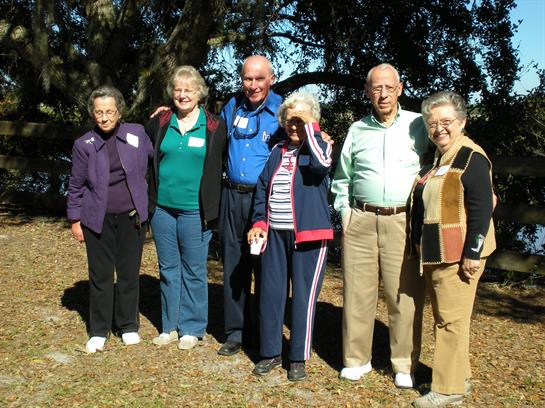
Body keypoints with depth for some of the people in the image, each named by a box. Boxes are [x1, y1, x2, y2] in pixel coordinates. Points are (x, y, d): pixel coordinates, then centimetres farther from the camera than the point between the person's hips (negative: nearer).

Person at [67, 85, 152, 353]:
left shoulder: (137, 133, -2)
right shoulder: (84, 144, -4)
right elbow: (75, 186, 2)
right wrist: (75, 220, 2)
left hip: (131, 217, 1)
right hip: (98, 219, -1)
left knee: (129, 273, 9)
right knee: (100, 275, 5)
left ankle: (129, 326, 25)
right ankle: (99, 331, 19)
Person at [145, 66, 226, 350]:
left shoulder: (215, 127, -3)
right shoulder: (160, 123, 5)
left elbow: (227, 161, 5)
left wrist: (213, 203, -1)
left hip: (195, 212, -3)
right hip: (162, 209, 3)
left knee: (194, 271, 5)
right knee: (168, 269, 12)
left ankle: (192, 328, 18)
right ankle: (170, 326, 25)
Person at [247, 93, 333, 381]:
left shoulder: (318, 146, 0)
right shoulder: (277, 152, 15)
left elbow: (321, 163, -25)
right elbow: (262, 188, 16)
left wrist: (310, 125, -17)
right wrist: (259, 221, 3)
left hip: (308, 234, -5)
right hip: (274, 233, 5)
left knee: (303, 295, -1)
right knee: (270, 293, 8)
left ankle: (299, 358, 12)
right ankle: (270, 352, 22)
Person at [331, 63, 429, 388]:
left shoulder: (418, 125, 4)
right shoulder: (357, 130, 13)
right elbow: (342, 179, 20)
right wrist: (345, 214, 10)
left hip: (404, 222, -2)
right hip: (361, 221, 3)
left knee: (406, 296, -1)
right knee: (358, 293, 5)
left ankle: (406, 365, 12)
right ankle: (357, 359, 18)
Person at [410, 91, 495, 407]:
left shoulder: (472, 158, -12)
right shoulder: (435, 159, 15)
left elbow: (481, 210, -18)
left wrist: (472, 254, -21)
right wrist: (421, 246, 19)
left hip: (458, 256, -9)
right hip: (434, 255, 9)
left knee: (451, 320, -3)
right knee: (444, 318, 16)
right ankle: (459, 376, 29)